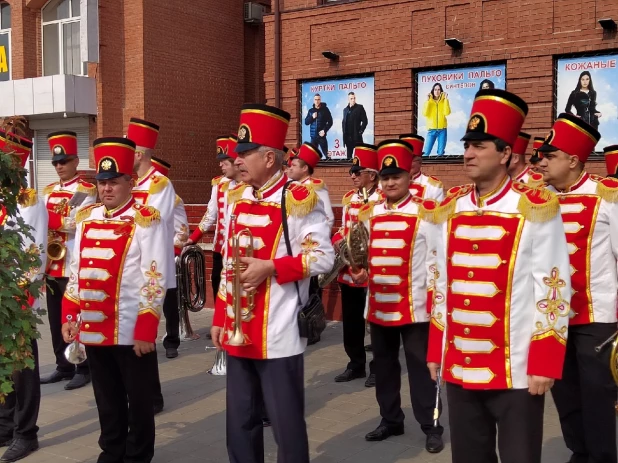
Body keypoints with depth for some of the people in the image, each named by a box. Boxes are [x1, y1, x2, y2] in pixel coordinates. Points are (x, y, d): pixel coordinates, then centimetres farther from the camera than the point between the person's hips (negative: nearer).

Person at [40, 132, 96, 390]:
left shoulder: (87, 190, -6)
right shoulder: (48, 191, 15)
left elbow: (78, 222, -19)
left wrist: (50, 219, -24)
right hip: (52, 264, 7)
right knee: (56, 319, 13)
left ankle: (83, 369, 12)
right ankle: (63, 367, 25)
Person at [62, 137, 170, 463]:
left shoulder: (147, 221, -9)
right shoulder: (86, 218, 9)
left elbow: (155, 281, -13)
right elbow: (75, 272, 15)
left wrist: (145, 332, -15)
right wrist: (69, 317, 9)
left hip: (131, 331, -5)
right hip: (92, 328, 5)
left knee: (138, 400, 10)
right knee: (107, 400, 17)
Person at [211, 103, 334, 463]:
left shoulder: (299, 199, -11)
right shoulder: (237, 198, 10)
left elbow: (323, 257, -12)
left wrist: (269, 267, -20)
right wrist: (219, 318, 14)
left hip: (278, 334, -7)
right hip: (238, 332, 7)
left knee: (286, 423, 5)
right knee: (240, 422, 16)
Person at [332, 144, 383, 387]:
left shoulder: (384, 199, -10)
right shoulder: (348, 198, 12)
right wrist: (338, 241, -3)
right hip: (348, 269, 7)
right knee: (351, 320, 14)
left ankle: (377, 367, 17)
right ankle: (356, 364, 27)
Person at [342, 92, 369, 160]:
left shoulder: (360, 107, 1)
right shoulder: (345, 109, 15)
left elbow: (365, 121, -2)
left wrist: (361, 131, -9)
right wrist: (343, 131, 7)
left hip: (357, 136, -4)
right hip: (348, 136, 4)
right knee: (349, 154, 8)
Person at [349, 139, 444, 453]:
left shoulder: (425, 214, -6)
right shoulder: (369, 215, 8)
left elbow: (436, 260, -7)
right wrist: (359, 273, -3)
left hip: (414, 306, -5)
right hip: (378, 305, 5)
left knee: (419, 366, 2)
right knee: (383, 365, 15)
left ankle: (431, 426, 14)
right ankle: (390, 420, 29)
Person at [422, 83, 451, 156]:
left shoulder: (444, 101, 6)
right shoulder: (429, 101, 5)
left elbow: (447, 113, -10)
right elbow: (425, 113, -9)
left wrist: (446, 99, -10)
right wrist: (427, 101, -11)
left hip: (442, 130, 1)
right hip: (432, 129, -1)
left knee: (441, 152, 1)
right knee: (427, 152, -8)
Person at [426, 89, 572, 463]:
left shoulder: (535, 210, -8)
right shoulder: (450, 210, 7)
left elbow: (552, 290, -9)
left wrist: (543, 365, -12)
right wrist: (436, 351, 13)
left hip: (516, 371, -5)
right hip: (458, 367, 5)